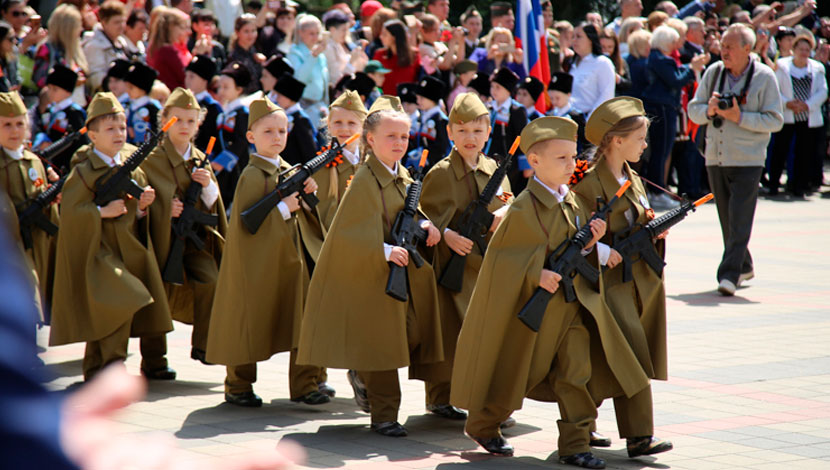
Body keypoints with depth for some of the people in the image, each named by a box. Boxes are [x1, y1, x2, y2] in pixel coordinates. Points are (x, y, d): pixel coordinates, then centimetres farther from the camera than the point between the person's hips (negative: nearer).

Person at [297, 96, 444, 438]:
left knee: (409, 337, 12)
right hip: (371, 277, -8)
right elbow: (353, 230, -23)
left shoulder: (403, 176, 8)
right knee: (381, 343, -2)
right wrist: (385, 251, -35)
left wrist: (424, 226, -2)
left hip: (403, 273, 8)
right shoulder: (366, 181, -18)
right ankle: (384, 414, 5)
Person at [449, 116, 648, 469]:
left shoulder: (572, 204, 6)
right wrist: (536, 274, -24)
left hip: (569, 306, 6)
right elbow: (500, 255, -15)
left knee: (576, 372, -2)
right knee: (512, 373, 9)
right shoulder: (524, 208, -16)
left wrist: (590, 241, -6)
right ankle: (482, 425, 31)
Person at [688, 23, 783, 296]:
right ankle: (744, 267, 28)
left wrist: (740, 117, -18)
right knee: (727, 219, 12)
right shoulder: (713, 73, 8)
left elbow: (775, 120, -8)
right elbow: (693, 110, 11)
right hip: (715, 158, 5)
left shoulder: (764, 77, -4)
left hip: (747, 160, -5)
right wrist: (709, 110, -11)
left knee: (739, 219, -11)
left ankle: (729, 274, -14)